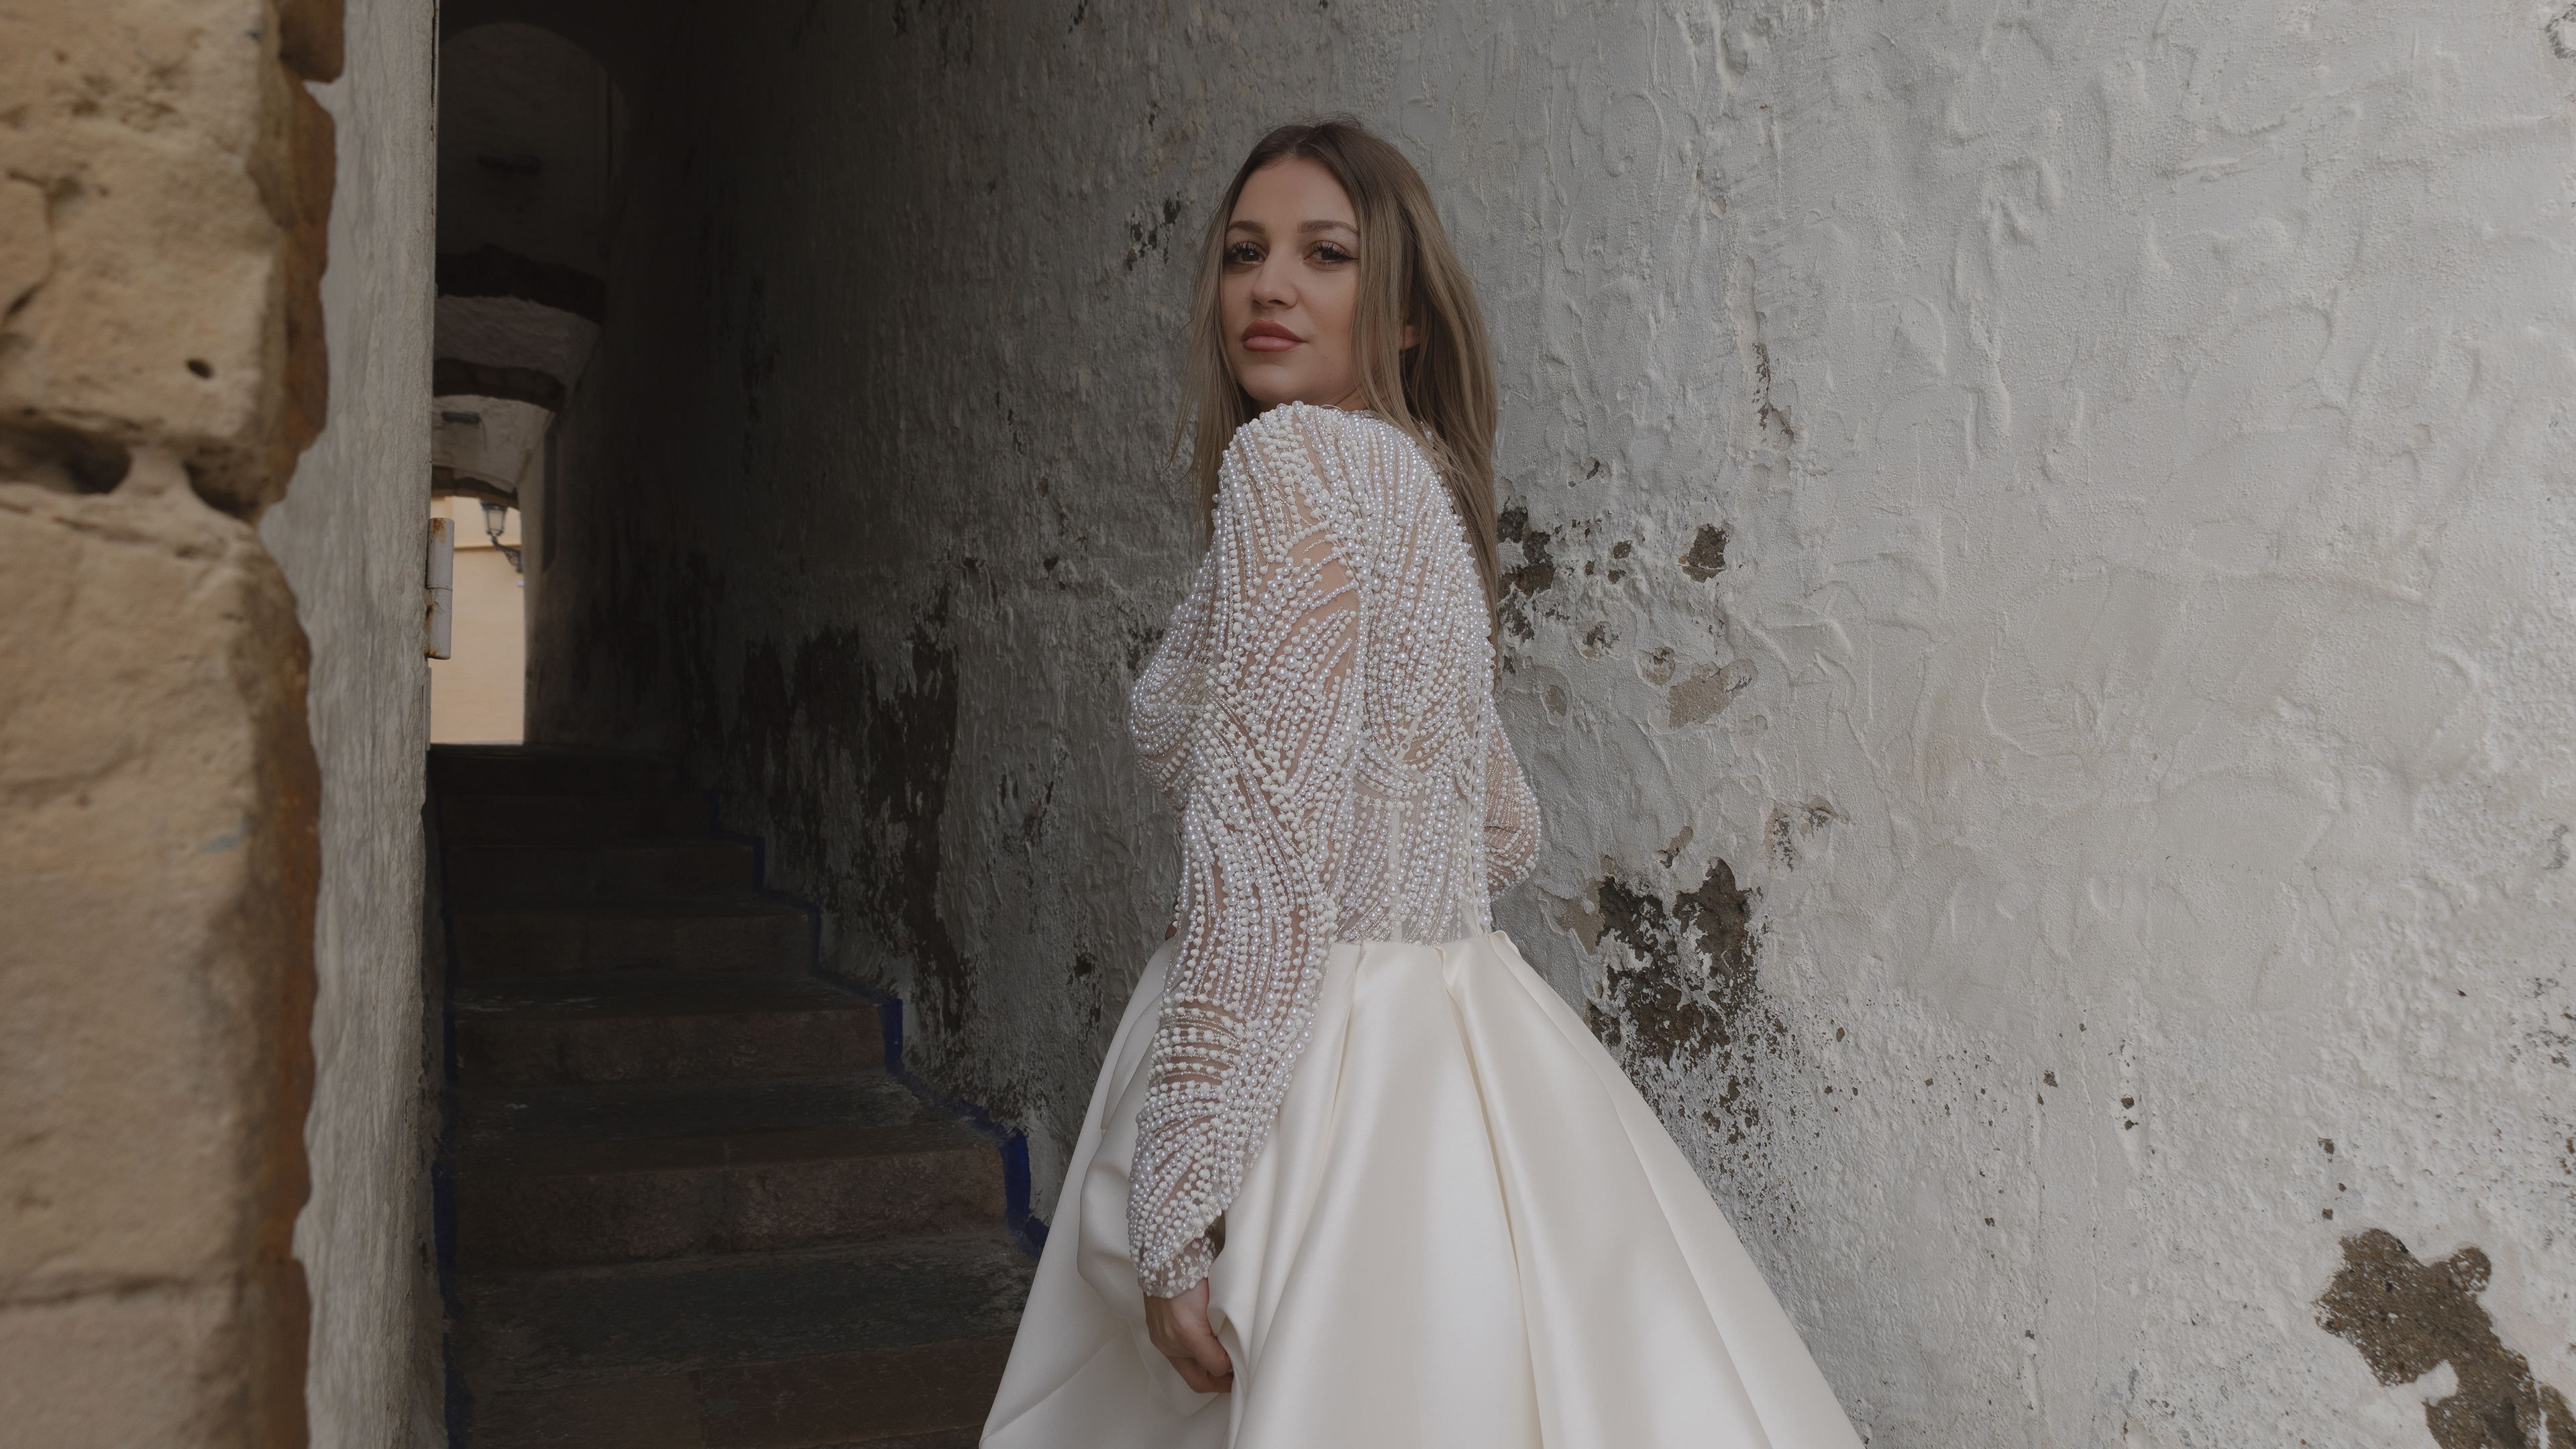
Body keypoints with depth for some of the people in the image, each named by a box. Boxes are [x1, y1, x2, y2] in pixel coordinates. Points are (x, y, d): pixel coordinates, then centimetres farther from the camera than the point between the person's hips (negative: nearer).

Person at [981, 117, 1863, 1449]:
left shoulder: (1294, 455, -14)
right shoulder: (1418, 481, 13)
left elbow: (1268, 851, -22)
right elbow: (1503, 834, 22)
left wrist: (1175, 1214, -21)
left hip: (1330, 1076, -9)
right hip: (1449, 1030, 9)